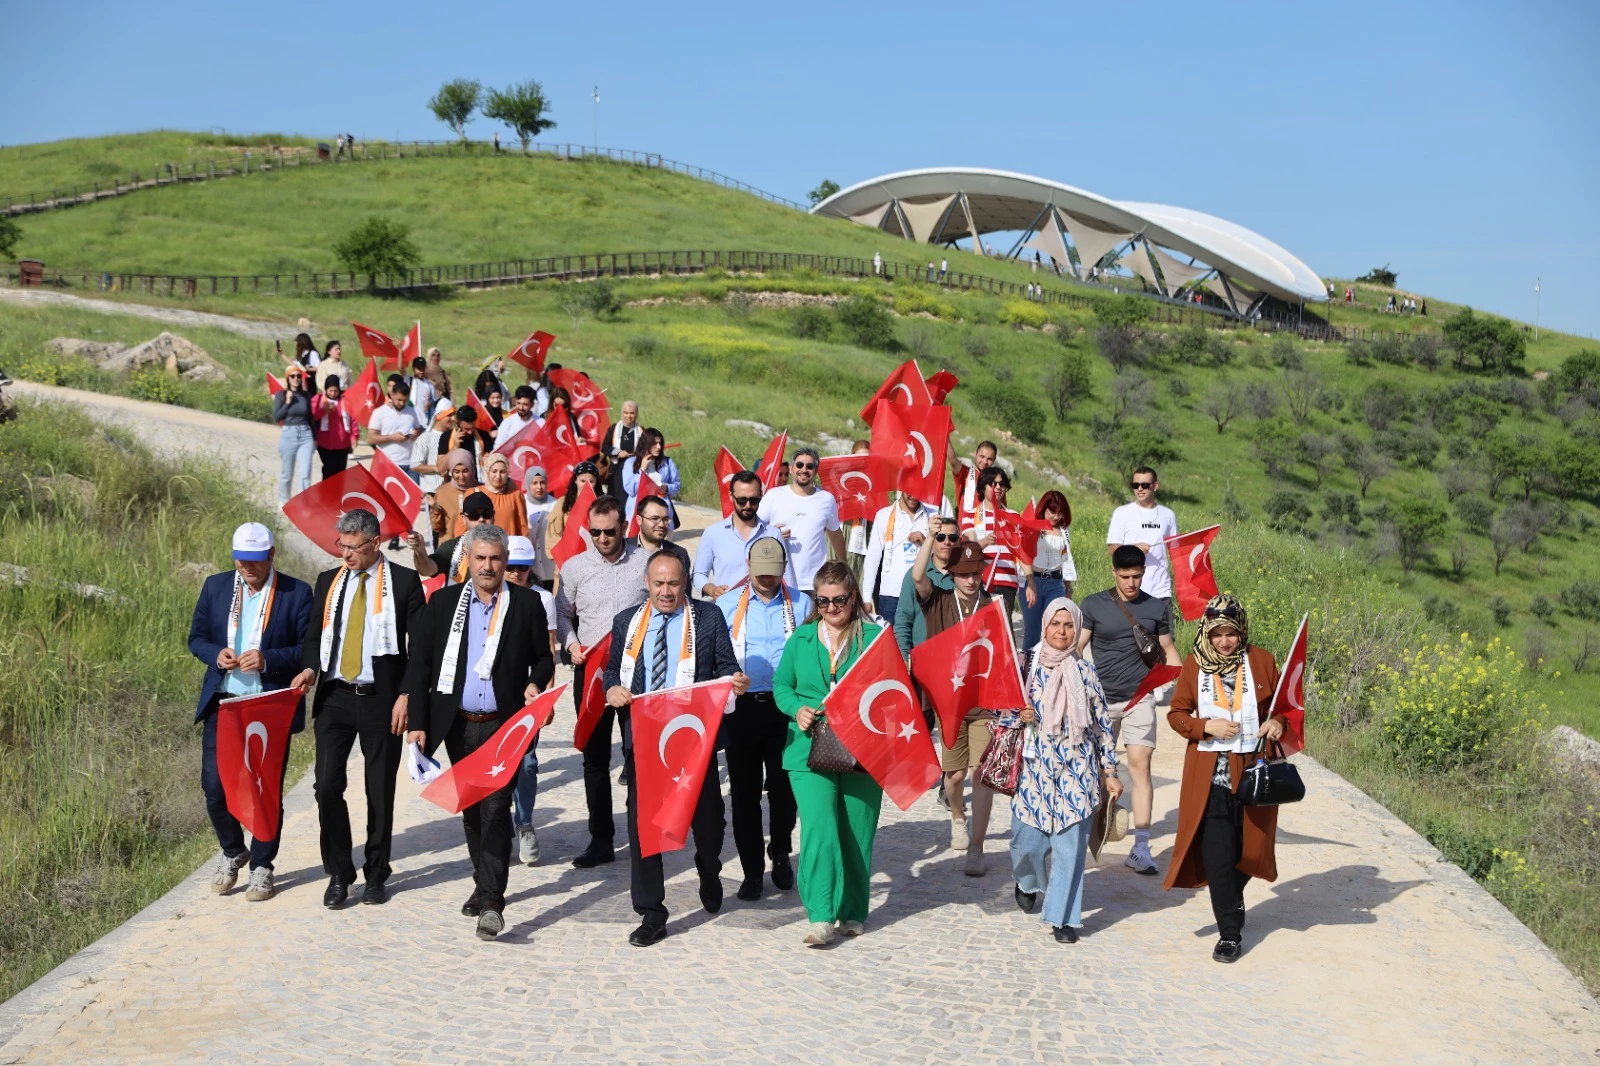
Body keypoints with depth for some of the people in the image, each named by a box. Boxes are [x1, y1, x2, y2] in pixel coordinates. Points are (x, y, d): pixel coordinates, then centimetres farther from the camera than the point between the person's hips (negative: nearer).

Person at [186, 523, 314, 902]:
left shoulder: (296, 593, -5)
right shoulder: (215, 586, 6)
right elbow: (196, 638, 12)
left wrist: (268, 659, -21)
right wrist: (216, 654, -10)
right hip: (222, 702, 3)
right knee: (214, 785, 1)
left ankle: (261, 866, 21)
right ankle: (232, 851, 27)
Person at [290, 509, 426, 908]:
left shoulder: (404, 581, -2)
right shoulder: (328, 581, 10)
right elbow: (314, 633, 15)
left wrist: (406, 695, -12)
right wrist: (310, 667, -6)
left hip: (381, 699, -3)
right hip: (334, 697, 3)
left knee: (380, 790, 6)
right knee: (327, 785, -4)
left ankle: (376, 875, 19)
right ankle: (338, 874, 10)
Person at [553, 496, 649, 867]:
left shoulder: (647, 563, -1)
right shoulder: (574, 567, 3)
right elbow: (562, 613, 12)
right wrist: (571, 644, -4)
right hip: (591, 669, 2)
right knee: (595, 756, 6)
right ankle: (601, 839, 15)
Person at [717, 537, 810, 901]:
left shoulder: (801, 604, 8)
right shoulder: (727, 604, 7)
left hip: (785, 707, 0)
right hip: (741, 707, 0)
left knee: (783, 787, 6)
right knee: (744, 791, 3)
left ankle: (780, 855, 29)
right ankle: (752, 870, 13)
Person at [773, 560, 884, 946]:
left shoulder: (875, 636, 2)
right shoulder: (801, 638, 10)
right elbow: (781, 685, 15)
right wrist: (798, 709, -5)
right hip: (809, 751, 1)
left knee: (856, 834, 7)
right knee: (819, 829, -14)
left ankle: (853, 913, 22)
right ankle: (820, 917, -13)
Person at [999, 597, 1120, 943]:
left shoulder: (1085, 672, 5)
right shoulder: (1026, 663, 2)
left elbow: (1102, 724, 8)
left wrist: (1110, 772, 7)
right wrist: (1018, 716, -15)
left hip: (1076, 769, 0)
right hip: (1034, 768, 0)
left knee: (1071, 844, -4)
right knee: (1028, 838, 1)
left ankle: (1064, 917, 8)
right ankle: (1027, 882, 36)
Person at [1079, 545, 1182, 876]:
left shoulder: (1157, 608, 6)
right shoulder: (1093, 605, 1)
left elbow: (1168, 650, 13)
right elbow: (1076, 648, 0)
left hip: (1139, 699, 0)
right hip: (1100, 698, 0)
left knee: (1140, 764, -8)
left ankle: (1141, 848, -6)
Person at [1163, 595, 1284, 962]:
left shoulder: (1261, 660, 2)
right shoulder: (1194, 664, 2)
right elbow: (1177, 714, 6)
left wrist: (1278, 722, -11)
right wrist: (1206, 726, -13)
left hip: (1252, 771, 1)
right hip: (1209, 776, -1)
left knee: (1248, 847, 9)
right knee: (1216, 854, -6)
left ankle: (1233, 899, 40)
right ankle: (1229, 933, 4)